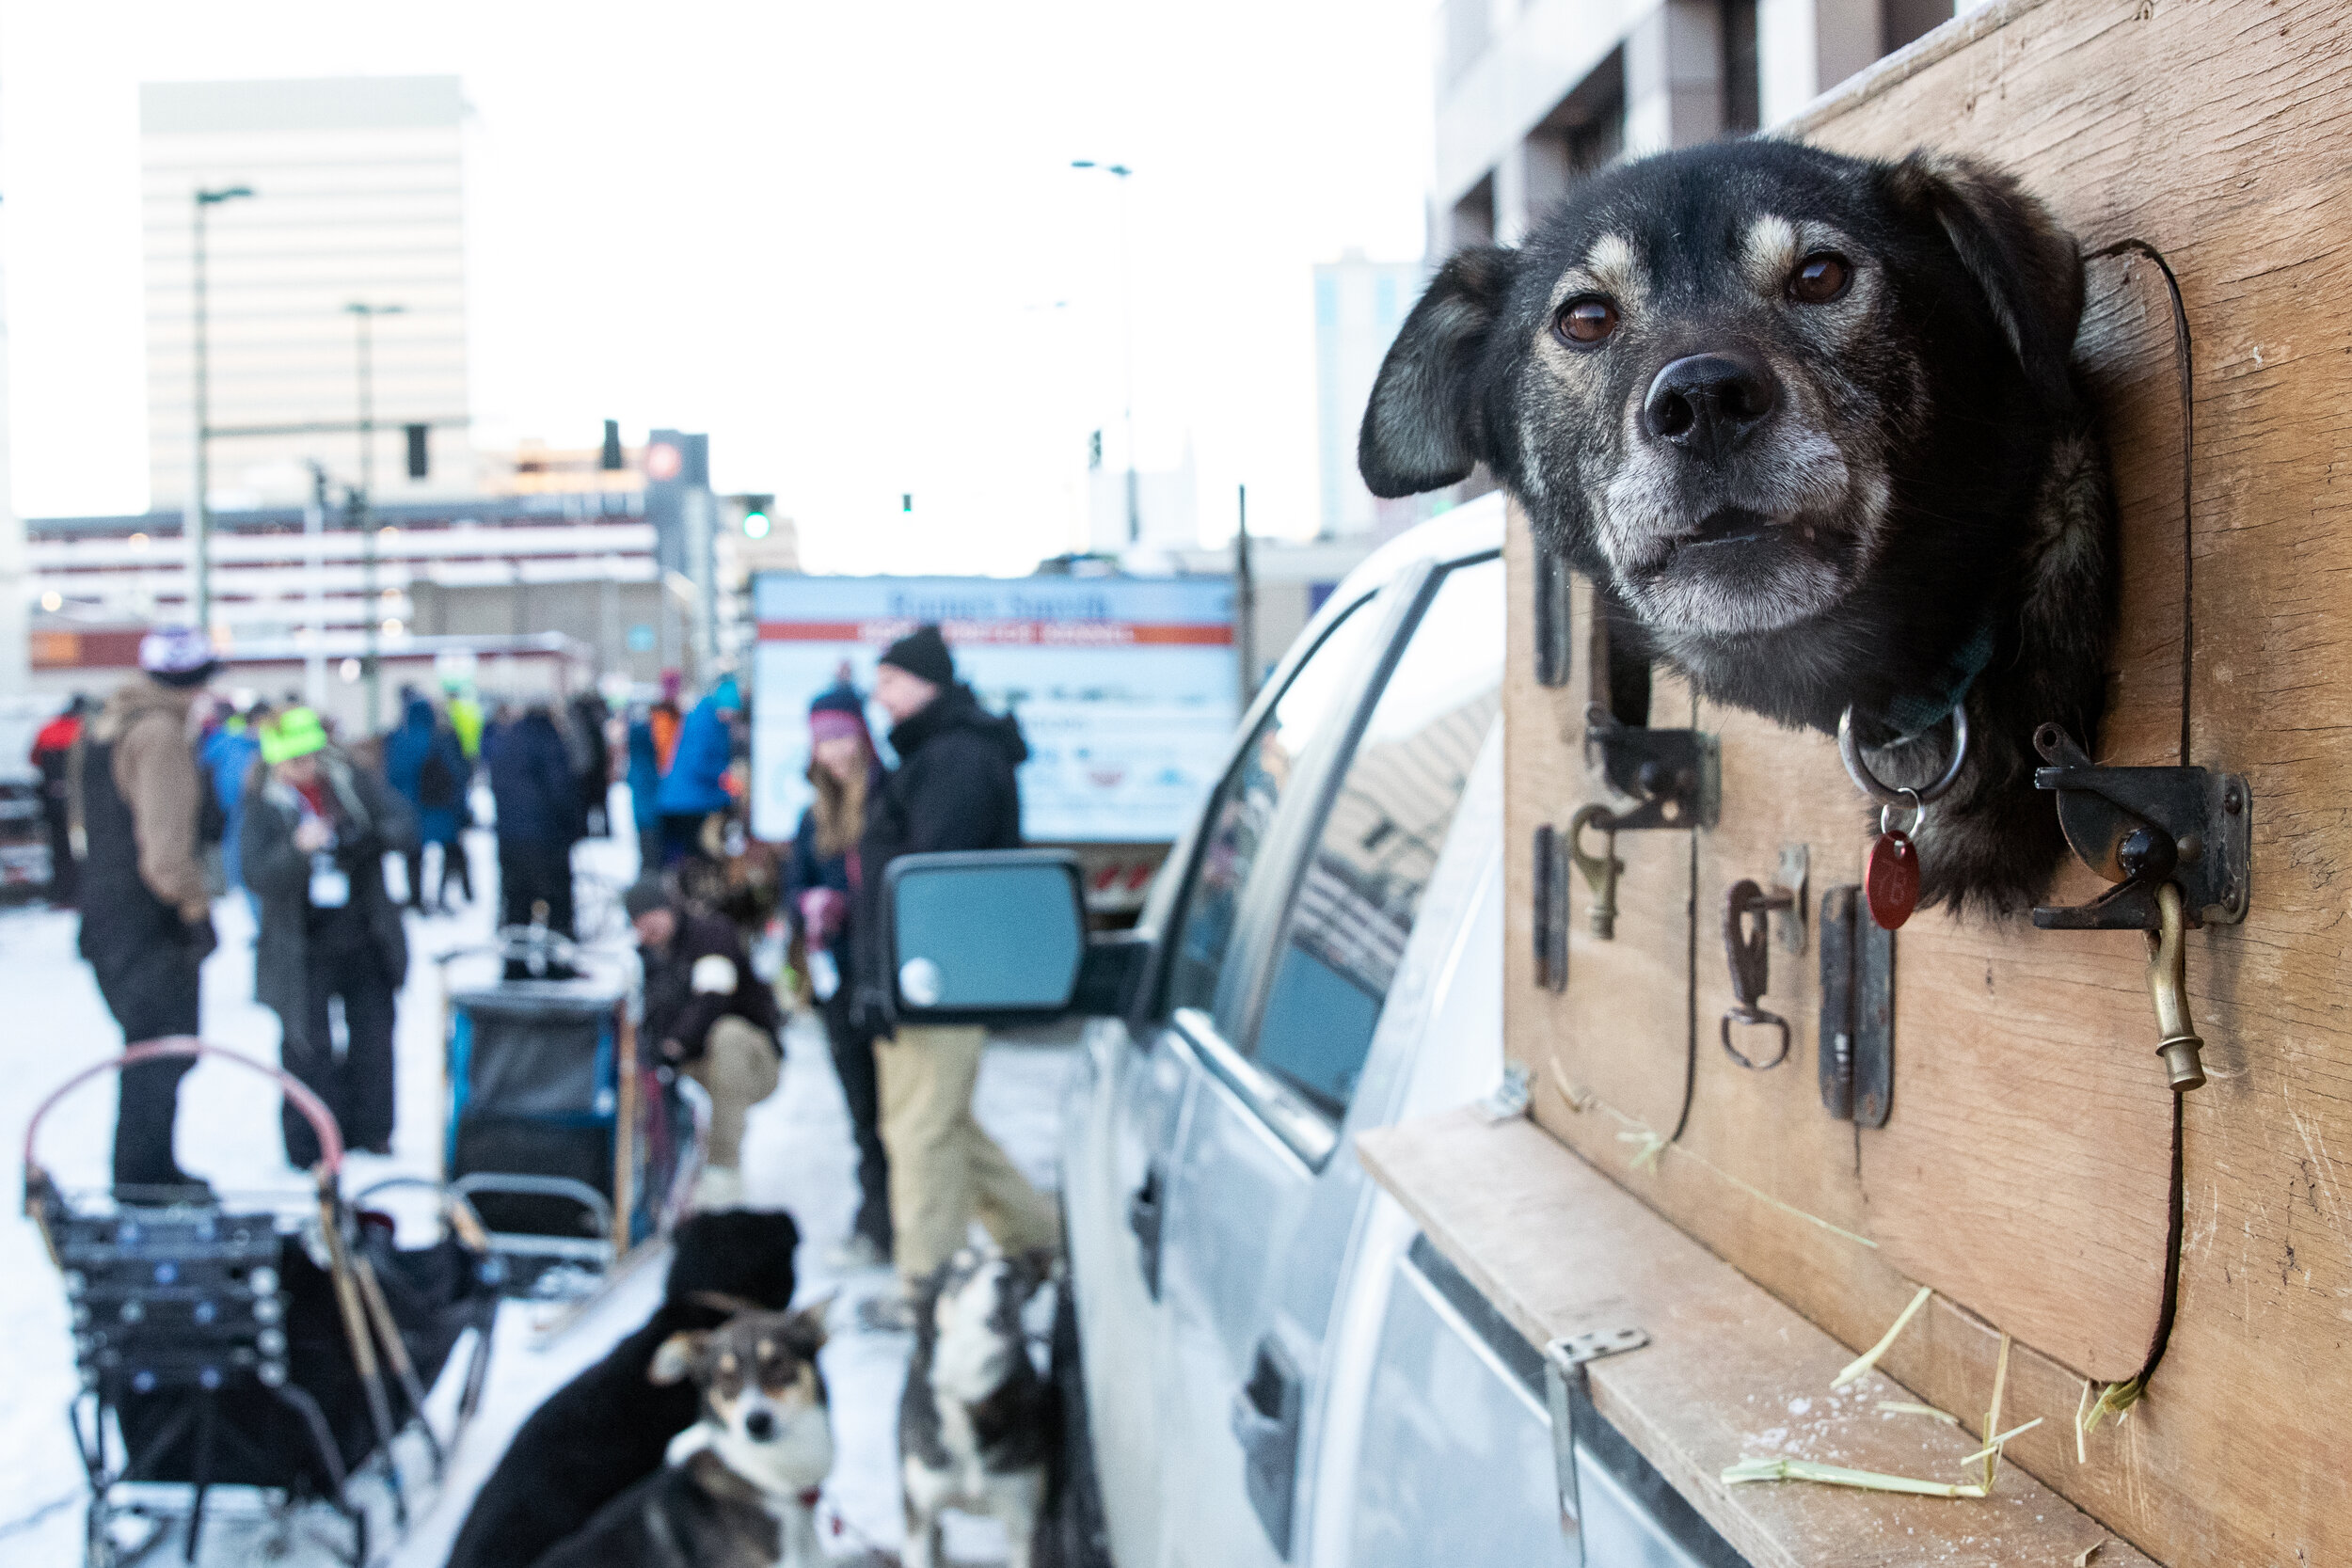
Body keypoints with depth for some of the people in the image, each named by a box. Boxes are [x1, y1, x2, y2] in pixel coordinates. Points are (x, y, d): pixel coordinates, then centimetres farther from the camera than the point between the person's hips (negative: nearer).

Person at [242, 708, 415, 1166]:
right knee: (309, 1046, -3)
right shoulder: (263, 806, -6)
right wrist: (298, 849, -34)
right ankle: (309, 1142, 8)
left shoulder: (355, 784, 1)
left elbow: (405, 830, -5)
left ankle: (369, 1130, 25)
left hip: (366, 941, 3)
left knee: (373, 1034, 9)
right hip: (303, 951, -3)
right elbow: (258, 876, -16)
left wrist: (368, 836, -26)